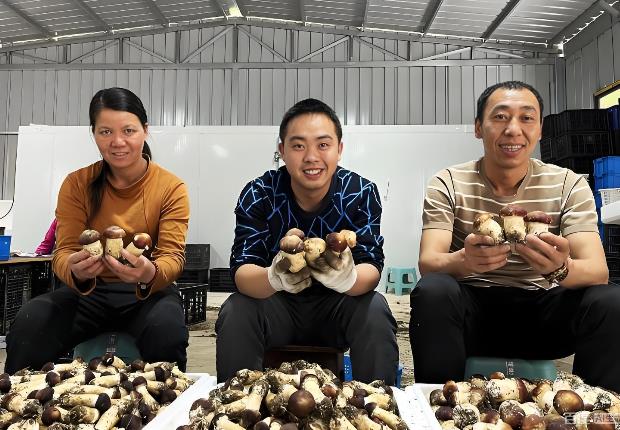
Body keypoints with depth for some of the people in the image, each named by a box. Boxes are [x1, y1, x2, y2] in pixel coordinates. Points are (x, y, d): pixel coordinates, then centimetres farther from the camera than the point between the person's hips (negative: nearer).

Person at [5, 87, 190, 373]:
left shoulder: (171, 187, -6)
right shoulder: (77, 185, -1)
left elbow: (173, 255, -12)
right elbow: (64, 252, -6)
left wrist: (150, 274, -37)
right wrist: (75, 270, -32)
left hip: (149, 292, -1)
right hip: (89, 291, 2)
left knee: (168, 332, -34)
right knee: (27, 327, -26)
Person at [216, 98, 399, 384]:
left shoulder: (362, 193, -13)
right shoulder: (258, 195, -14)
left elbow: (372, 268, -21)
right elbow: (241, 271, -22)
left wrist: (348, 277, -47)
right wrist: (275, 278, -46)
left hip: (338, 306, 0)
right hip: (277, 304, 1)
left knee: (375, 312, -29)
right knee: (235, 313, -28)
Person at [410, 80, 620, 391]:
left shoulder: (568, 185, -2)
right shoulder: (448, 184, -7)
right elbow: (427, 262, -18)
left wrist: (561, 269, -38)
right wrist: (463, 261, -42)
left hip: (541, 310, 2)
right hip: (471, 308, -1)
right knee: (432, 291, -32)